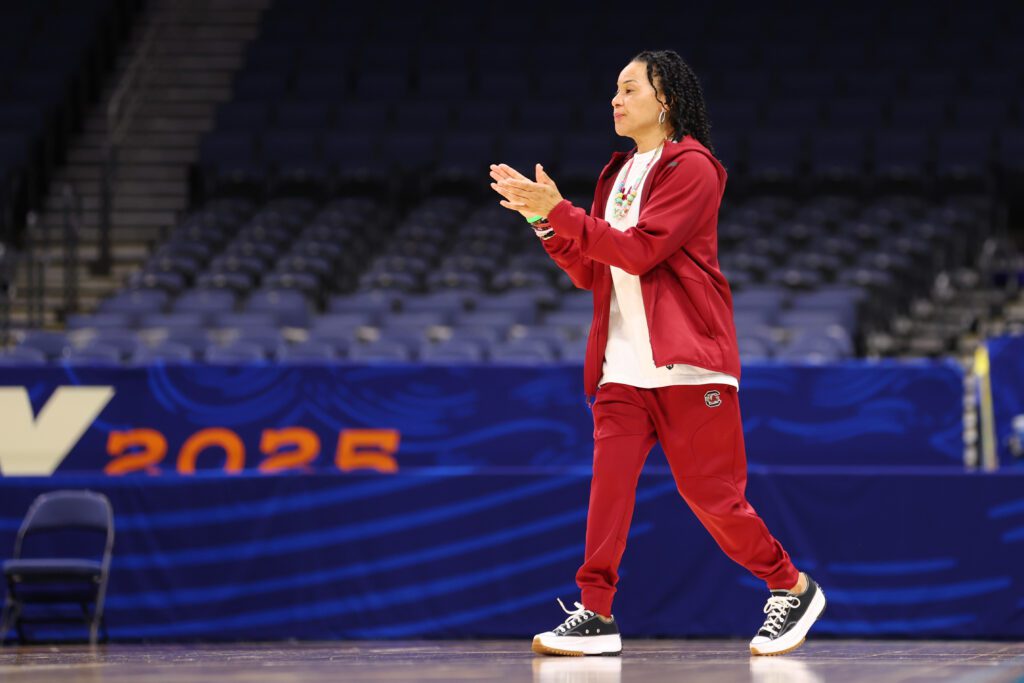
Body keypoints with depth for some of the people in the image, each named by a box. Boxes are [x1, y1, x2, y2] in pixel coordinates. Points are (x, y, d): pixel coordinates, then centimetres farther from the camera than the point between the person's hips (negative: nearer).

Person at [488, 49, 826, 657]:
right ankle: (596, 614, -8)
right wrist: (542, 216, 2)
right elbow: (589, 271, 16)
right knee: (609, 481, -8)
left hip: (686, 358, -7)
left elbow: (639, 251, -16)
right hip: (623, 362, 7)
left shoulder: (692, 168, -7)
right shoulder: (619, 174, 18)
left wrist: (560, 211, -17)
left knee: (712, 494, -3)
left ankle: (792, 589, 14)